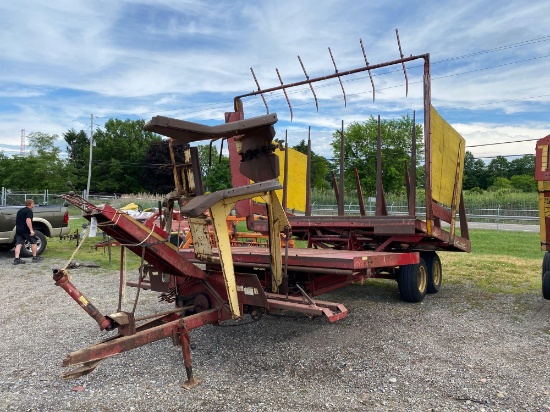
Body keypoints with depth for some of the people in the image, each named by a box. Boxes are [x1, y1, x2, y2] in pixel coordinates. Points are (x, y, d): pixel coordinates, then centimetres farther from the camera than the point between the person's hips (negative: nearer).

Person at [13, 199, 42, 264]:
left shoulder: (20, 210, 19)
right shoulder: (29, 211, -9)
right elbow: (28, 220, -22)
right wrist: (31, 230, -25)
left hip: (18, 230, 7)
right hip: (26, 230, -7)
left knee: (19, 244, 2)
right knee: (33, 242, 8)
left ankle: (16, 259, -7)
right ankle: (34, 257, 14)